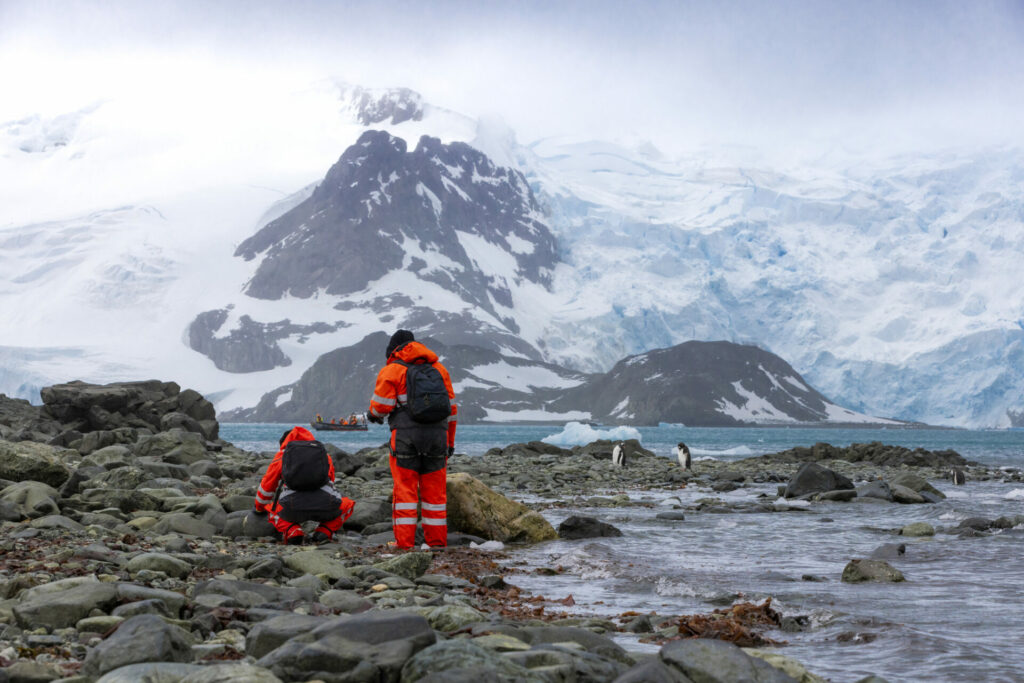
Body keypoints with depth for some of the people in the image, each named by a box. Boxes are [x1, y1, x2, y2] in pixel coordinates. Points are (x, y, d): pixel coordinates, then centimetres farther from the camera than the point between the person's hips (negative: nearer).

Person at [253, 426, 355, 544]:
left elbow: (267, 485, 37)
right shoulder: (324, 454, 31)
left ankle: (293, 533, 2)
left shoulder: (281, 455, 26)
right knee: (347, 505, 34)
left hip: (293, 510, -1)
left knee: (274, 511, 34)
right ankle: (324, 532, 8)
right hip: (325, 507, 1)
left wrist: (259, 507, 57)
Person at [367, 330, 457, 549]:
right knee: (434, 491, 9)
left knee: (404, 490, 0)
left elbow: (381, 404, -5)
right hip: (437, 436, 4)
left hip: (406, 436, -4)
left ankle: (404, 543, -3)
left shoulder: (392, 370, 1)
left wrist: (373, 414, 18)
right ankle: (437, 543, 10)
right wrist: (450, 441, 20)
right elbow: (451, 407, 15)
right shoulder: (438, 368, 16)